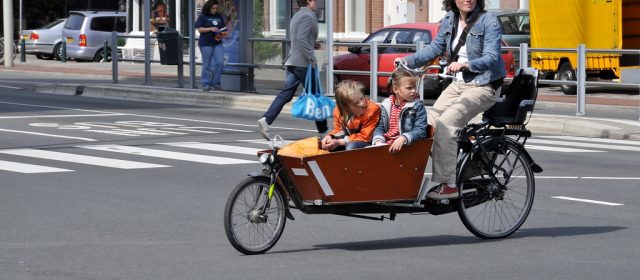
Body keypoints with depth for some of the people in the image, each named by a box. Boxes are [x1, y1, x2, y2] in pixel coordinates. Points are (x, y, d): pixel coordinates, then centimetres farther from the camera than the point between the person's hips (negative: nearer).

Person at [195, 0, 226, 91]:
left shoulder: (219, 16, 14)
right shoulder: (202, 16, 0)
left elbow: (223, 28, 20)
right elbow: (200, 29, -6)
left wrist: (221, 33, -2)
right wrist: (211, 29, -18)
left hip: (217, 43, 4)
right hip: (206, 43, -4)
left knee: (220, 62, -6)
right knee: (207, 65, 0)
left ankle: (215, 83, 5)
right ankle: (205, 84, 8)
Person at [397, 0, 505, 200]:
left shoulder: (488, 22, -11)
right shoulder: (450, 21, 8)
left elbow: (491, 58, -20)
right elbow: (434, 49, 14)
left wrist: (465, 64, -37)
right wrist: (407, 61, -1)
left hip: (482, 87, -7)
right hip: (458, 84, 7)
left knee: (445, 124, -25)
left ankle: (448, 184, -24)